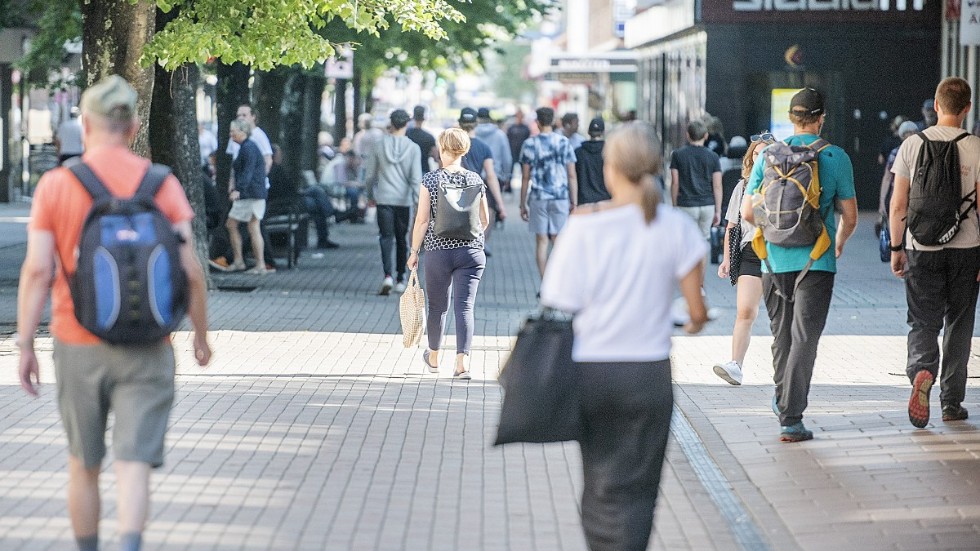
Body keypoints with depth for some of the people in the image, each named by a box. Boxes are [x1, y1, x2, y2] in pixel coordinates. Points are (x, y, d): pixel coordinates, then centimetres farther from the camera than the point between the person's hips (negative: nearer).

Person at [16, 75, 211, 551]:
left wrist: (24, 346, -3)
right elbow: (190, 271, -2)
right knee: (133, 466, -5)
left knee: (84, 466, 16)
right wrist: (201, 335, 11)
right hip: (145, 350, 0)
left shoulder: (55, 185, -3)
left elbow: (37, 270, -9)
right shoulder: (163, 185, -2)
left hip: (78, 347, 1)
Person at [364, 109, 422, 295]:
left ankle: (387, 275, -22)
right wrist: (418, 200, -9)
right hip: (404, 200, 0)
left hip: (384, 198, 0)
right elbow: (416, 177, -11)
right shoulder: (413, 148, -4)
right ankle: (400, 280, 20)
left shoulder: (380, 146, 0)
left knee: (386, 237, -2)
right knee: (402, 239, 13)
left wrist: (371, 195, 21)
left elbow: (370, 175, 7)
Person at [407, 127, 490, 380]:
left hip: (438, 251, -1)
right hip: (471, 251, 1)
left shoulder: (430, 180, -6)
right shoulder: (475, 180, 1)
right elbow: (485, 220, 7)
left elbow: (422, 220, -7)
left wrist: (414, 251, 3)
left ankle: (434, 358, 34)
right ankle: (462, 362, -14)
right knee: (464, 307, -1)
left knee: (437, 307, 15)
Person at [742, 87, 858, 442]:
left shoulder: (768, 155, 2)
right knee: (804, 337, -5)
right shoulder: (836, 157, -3)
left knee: (781, 334, 18)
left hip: (775, 258, 3)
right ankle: (790, 419, -12)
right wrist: (839, 243, 22)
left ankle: (783, 400, 34)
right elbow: (850, 217, 1)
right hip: (816, 261, -3)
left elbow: (748, 212, 2)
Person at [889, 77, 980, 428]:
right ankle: (952, 402, 14)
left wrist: (896, 248, 10)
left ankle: (922, 371, -25)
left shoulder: (913, 145, -1)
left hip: (922, 248, 0)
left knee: (923, 321, 5)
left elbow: (898, 205, 0)